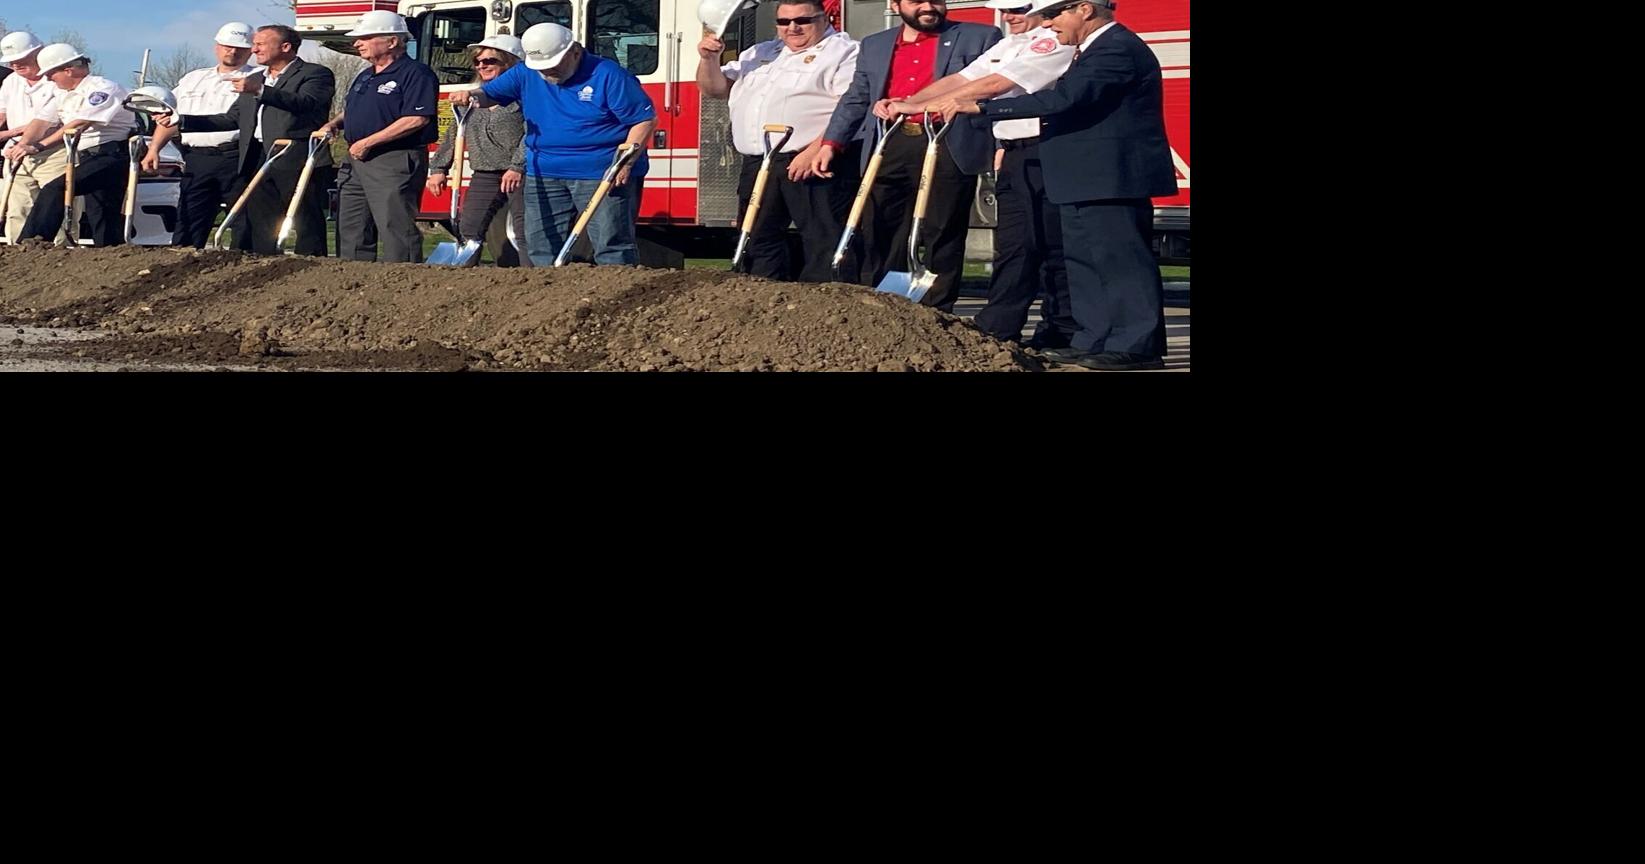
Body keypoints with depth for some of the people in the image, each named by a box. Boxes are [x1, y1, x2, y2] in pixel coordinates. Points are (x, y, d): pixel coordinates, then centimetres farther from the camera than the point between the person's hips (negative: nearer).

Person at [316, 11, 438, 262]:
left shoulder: (415, 74, -10)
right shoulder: (365, 77, 19)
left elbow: (416, 119, -21)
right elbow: (351, 110, 32)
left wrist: (368, 142, -19)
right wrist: (334, 124, 8)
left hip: (394, 163, -9)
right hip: (357, 162, 9)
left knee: (397, 229, -10)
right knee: (350, 230, 10)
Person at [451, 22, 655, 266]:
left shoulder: (608, 75, -9)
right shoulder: (526, 75, 8)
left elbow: (645, 119, -8)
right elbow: (490, 94, 11)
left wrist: (626, 161, -20)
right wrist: (471, 95, -14)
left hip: (602, 176, -6)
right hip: (544, 176, 6)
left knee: (611, 246, -8)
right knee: (541, 246, 7)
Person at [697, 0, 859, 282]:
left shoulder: (844, 53, 0)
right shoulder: (759, 54, 23)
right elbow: (715, 89, 26)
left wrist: (815, 151, -23)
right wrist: (709, 59, 6)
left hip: (813, 164, -7)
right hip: (757, 165, 7)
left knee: (825, 242, -11)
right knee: (759, 238, 10)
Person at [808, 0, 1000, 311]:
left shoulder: (979, 38, 8)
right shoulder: (874, 46, 20)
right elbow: (855, 100, 20)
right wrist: (831, 144, 7)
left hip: (948, 150, -3)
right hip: (888, 151, 3)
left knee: (941, 239, -1)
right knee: (880, 239, 4)